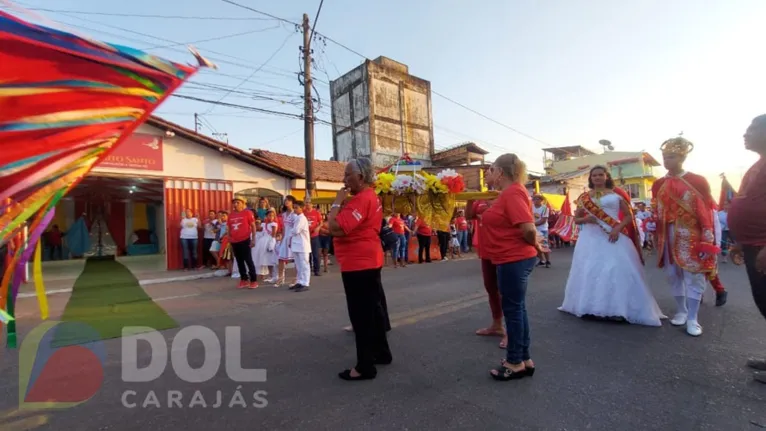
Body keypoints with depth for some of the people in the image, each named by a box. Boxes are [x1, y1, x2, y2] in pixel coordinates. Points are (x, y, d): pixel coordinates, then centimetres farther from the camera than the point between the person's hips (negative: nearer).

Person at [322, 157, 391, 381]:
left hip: (358, 264, -11)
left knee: (361, 315, -2)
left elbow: (335, 228, -27)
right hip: (368, 261, 11)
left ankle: (365, 366, 9)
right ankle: (381, 352, 32)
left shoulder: (361, 199, -19)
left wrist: (338, 201, -15)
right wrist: (344, 203, 7)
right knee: (372, 309, 19)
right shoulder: (370, 197, 14)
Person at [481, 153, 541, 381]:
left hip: (514, 260, -10)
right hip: (512, 259, 10)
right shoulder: (508, 192, 13)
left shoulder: (512, 193, -19)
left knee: (512, 309, 1)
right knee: (517, 308, 16)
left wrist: (535, 246, -10)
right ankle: (524, 359, 28)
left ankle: (515, 363, 16)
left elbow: (529, 228, -25)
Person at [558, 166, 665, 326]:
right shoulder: (584, 197, 9)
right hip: (591, 238, 2)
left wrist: (618, 228, -13)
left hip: (613, 236, -2)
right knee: (590, 271, 3)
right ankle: (592, 307, 13)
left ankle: (617, 308, 2)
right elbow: (576, 219, 12)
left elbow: (629, 215, 3)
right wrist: (585, 219, -10)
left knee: (618, 270, -6)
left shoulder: (616, 195, 5)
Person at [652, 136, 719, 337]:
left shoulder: (698, 181, -3)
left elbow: (707, 212, -4)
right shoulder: (658, 185, 7)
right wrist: (654, 235, 4)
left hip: (691, 237, -3)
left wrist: (707, 240, -9)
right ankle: (681, 311, 25)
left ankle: (692, 319, 9)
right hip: (668, 237, 4)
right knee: (674, 275, 10)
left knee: (693, 275, 0)